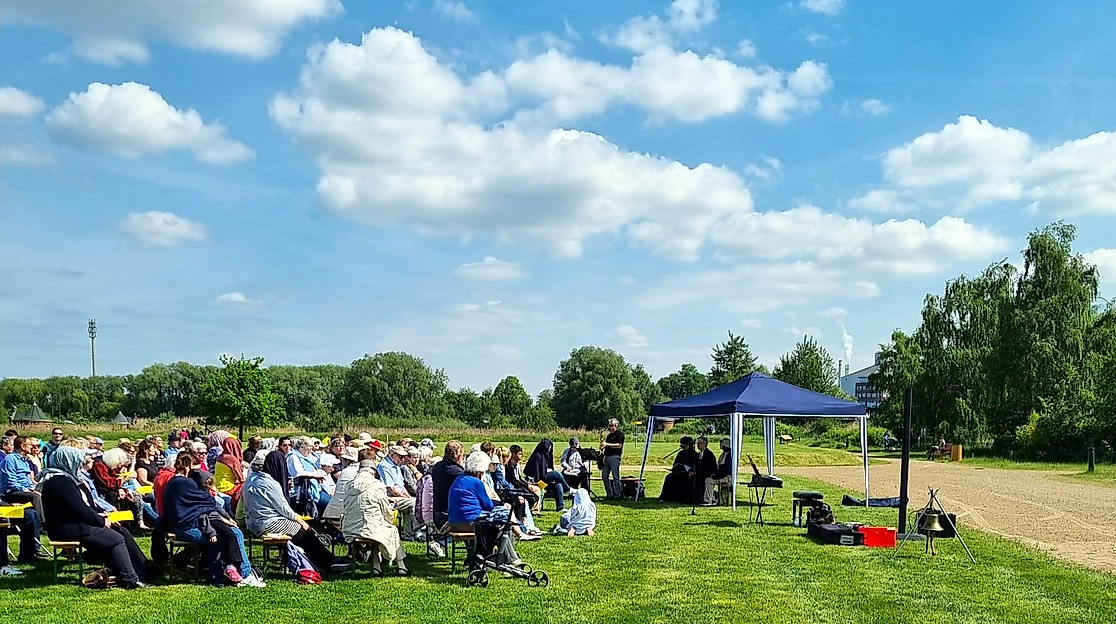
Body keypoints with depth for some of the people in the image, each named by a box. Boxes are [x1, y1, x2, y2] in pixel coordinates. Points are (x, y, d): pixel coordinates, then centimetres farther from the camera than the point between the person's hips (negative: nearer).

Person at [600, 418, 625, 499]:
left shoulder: (620, 434, -3)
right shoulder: (609, 435, 21)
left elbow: (619, 445, -14)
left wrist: (607, 444, -13)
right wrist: (603, 448, 4)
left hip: (615, 457, -8)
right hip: (607, 457, 8)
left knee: (615, 477, -7)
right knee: (604, 476, 4)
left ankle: (617, 495, -3)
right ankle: (609, 494, 10)